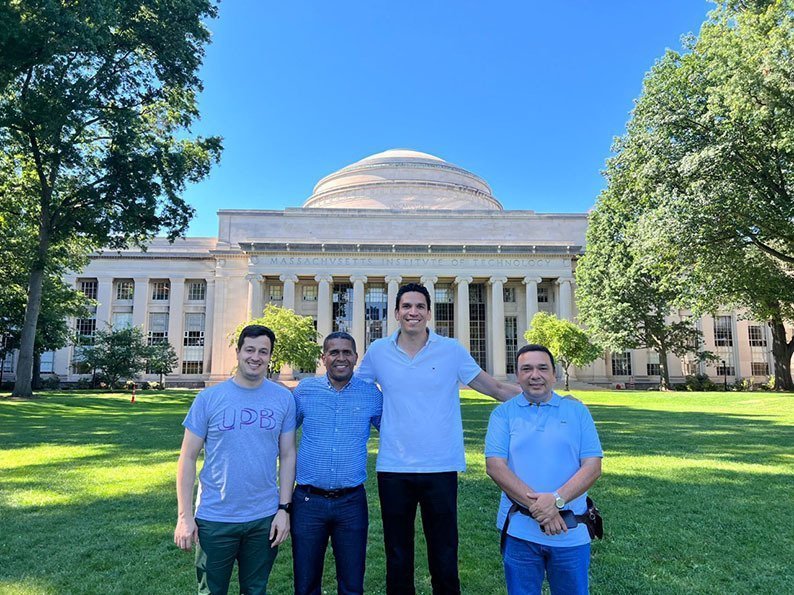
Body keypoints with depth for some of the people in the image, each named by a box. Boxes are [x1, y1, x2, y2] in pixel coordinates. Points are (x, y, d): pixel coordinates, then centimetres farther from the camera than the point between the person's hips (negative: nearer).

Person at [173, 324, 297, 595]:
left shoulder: (284, 399, -1)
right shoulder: (209, 397, -6)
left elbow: (287, 456, 2)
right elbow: (188, 458, -3)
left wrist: (284, 508, -3)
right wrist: (184, 515, -6)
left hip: (264, 519, 1)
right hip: (214, 519, -1)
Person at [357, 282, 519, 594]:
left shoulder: (451, 350, -2)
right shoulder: (378, 351, 2)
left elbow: (497, 388, 1)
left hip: (440, 469, -1)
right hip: (393, 470, 1)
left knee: (444, 560, 9)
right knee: (397, 560, 15)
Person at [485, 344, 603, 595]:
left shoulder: (577, 411, 4)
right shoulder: (503, 413, 1)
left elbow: (593, 467, -3)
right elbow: (495, 466, -8)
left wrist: (557, 499, -17)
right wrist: (536, 506, -18)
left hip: (571, 533, 1)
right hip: (519, 530, 0)